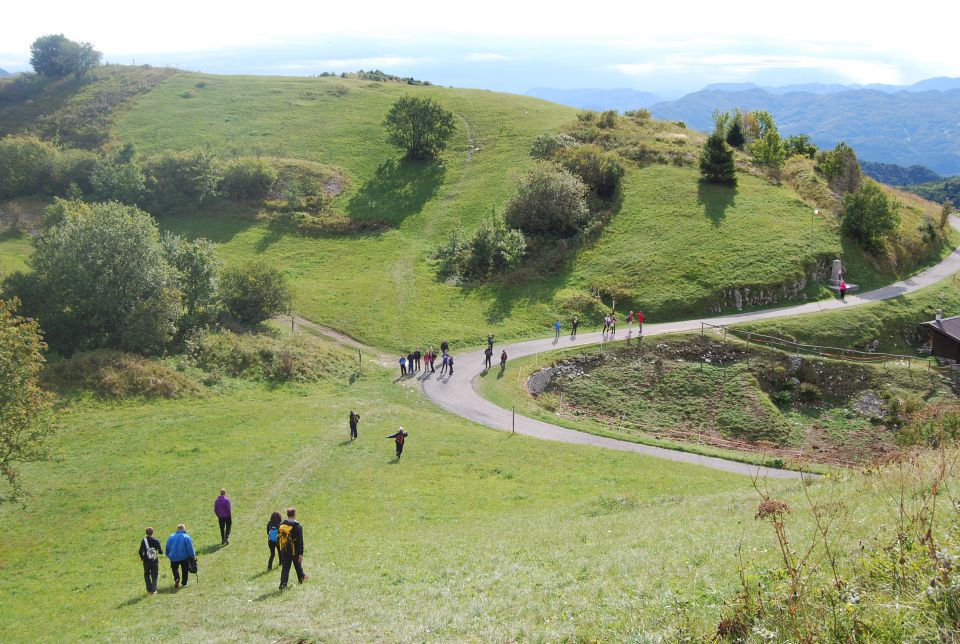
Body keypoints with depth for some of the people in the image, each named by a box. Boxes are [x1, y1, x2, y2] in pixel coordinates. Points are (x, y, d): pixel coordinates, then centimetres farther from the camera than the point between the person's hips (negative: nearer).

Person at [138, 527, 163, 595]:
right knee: (154, 576, 12)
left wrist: (142, 557, 8)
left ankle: (149, 589, 9)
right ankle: (153, 590, 5)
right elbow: (161, 551, -5)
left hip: (146, 561, 0)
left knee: (147, 574, 16)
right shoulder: (156, 541, -7)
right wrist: (161, 551, 19)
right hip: (155, 561, 0)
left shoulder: (144, 541, -8)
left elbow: (141, 551, -11)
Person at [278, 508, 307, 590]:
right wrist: (301, 553, -14)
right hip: (295, 551, -3)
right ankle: (301, 578, 39)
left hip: (284, 551, 3)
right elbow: (300, 541, -15)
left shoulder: (281, 525, 1)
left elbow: (278, 538, 10)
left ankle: (283, 584, -5)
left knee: (285, 568, 5)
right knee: (298, 566, 19)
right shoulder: (297, 526, -14)